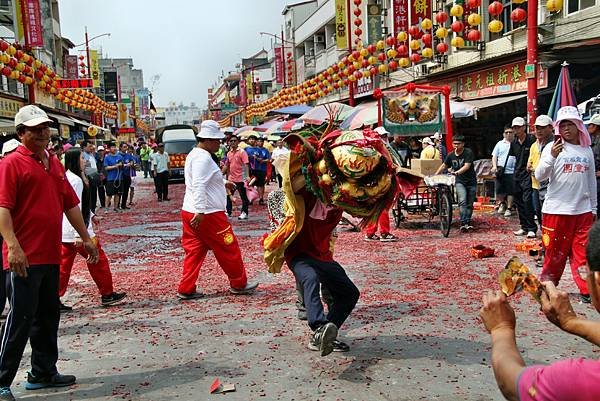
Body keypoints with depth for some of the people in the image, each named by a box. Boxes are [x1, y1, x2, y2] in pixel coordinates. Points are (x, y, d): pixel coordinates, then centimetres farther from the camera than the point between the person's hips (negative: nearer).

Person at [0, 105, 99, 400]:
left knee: (48, 317, 16)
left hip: (51, 255, 8)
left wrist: (85, 238, 18)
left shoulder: (54, 163, 15)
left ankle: (43, 373, 29)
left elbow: (70, 204, 19)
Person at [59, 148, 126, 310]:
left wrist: (91, 215, 29)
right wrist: (79, 234, -25)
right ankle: (107, 294, 15)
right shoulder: (76, 180, -17)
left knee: (64, 264, 10)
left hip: (65, 230, 9)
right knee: (98, 259, 5)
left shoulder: (65, 177, 12)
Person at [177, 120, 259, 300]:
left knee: (194, 251, 11)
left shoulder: (194, 155, 16)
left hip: (190, 212, 10)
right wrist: (200, 212, -30)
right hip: (208, 214, -10)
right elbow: (199, 186, -26)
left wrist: (223, 183, 33)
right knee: (229, 248, 4)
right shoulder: (203, 157, -17)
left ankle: (186, 290, 12)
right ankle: (239, 284, 17)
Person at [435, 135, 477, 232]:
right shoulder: (451, 155, 2)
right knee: (462, 201, -19)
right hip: (460, 182, 1)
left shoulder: (468, 152, -10)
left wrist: (457, 172, -36)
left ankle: (468, 223, 16)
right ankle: (463, 223, -24)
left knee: (469, 204, 4)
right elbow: (443, 166, 16)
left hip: (471, 182, -1)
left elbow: (467, 166, -21)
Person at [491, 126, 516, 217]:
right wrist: (494, 166, -4)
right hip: (500, 171, 2)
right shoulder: (500, 144, 10)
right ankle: (502, 203, 32)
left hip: (511, 171, -2)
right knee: (499, 190, 6)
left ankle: (509, 208, 14)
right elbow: (494, 156, 11)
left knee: (510, 191, 1)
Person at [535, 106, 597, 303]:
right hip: (557, 209, -3)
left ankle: (587, 290, 9)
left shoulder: (587, 150, 10)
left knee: (583, 252, 2)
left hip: (583, 210, 3)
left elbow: (592, 181, 17)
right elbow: (539, 176, -10)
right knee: (555, 252, 5)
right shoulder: (553, 148, -2)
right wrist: (551, 157, -24)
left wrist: (594, 207, 17)